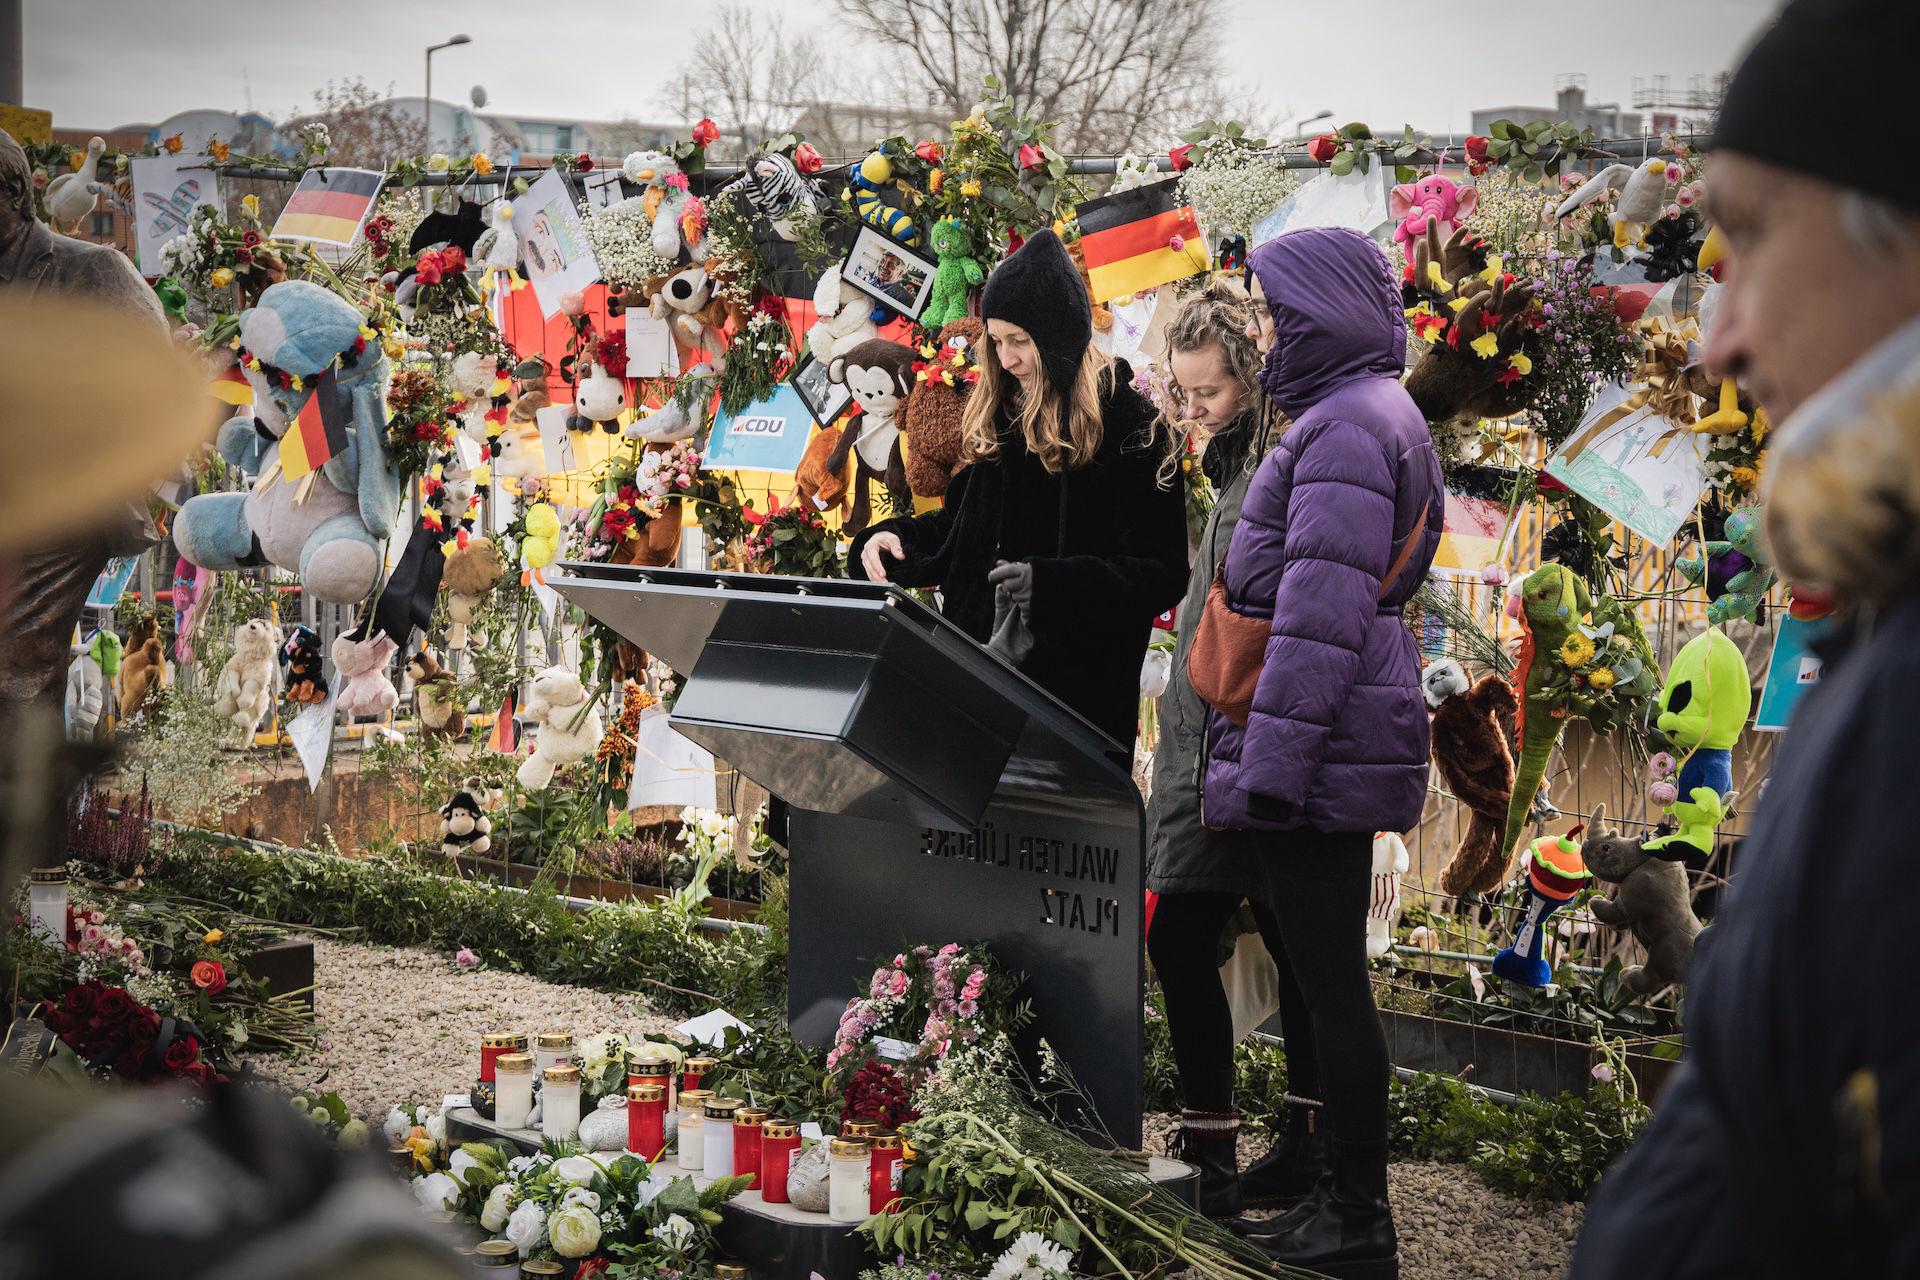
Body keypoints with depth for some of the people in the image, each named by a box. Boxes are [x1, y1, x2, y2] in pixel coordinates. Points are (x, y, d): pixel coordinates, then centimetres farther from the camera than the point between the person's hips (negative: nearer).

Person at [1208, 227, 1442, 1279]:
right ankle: (1343, 1195, 24)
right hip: (1347, 748, 10)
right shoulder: (1384, 417, 18)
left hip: (1321, 749, -10)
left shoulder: (1346, 427, -15)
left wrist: (1266, 766, -22)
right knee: (1328, 976, 15)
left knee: (1330, 981, -4)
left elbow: (1321, 614, -22)